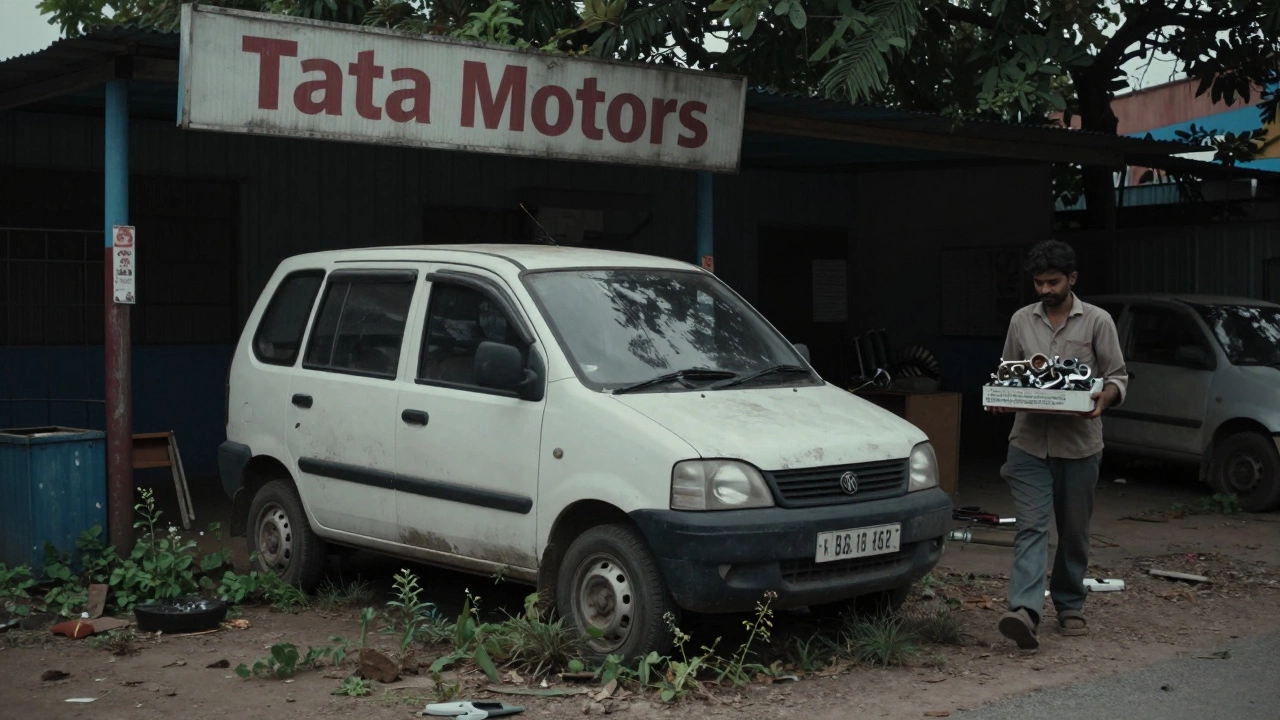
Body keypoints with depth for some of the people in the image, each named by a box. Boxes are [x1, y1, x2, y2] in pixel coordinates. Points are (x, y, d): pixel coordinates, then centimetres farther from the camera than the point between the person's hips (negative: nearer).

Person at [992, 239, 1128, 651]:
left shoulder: (1097, 321, 2)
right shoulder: (1021, 322, 9)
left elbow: (1118, 376, 3)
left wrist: (1104, 398, -19)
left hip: (1079, 443, 0)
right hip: (1029, 442, 1)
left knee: (1074, 532, 10)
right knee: (1031, 528, -11)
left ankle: (1069, 606, 26)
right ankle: (1024, 611, -23)